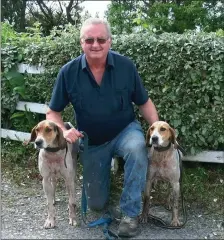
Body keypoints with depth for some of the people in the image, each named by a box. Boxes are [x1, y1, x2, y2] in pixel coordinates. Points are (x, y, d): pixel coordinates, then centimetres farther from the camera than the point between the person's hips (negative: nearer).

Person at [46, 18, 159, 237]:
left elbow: (144, 102, -6)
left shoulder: (125, 66, -17)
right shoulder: (68, 72, -16)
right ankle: (104, 167, 43)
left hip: (125, 130, -1)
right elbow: (53, 112, -7)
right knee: (96, 203, 10)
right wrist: (64, 131, -27)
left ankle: (130, 213, -19)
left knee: (137, 149, -39)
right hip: (92, 142, 2)